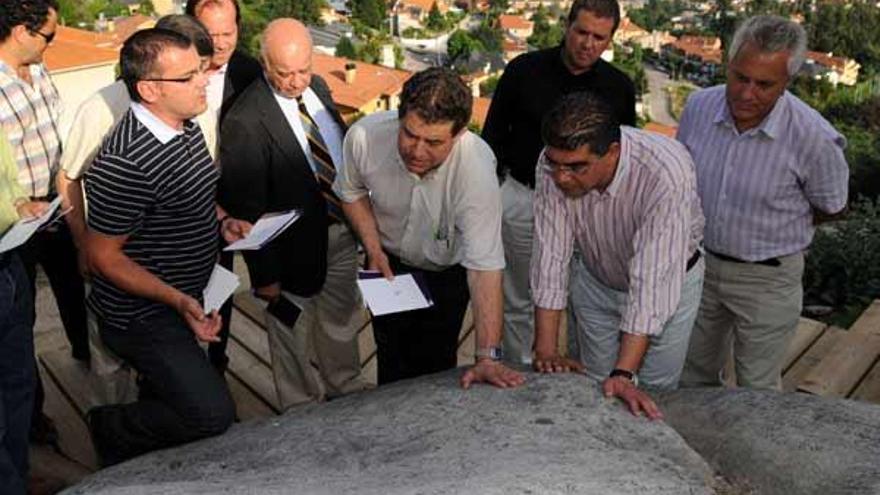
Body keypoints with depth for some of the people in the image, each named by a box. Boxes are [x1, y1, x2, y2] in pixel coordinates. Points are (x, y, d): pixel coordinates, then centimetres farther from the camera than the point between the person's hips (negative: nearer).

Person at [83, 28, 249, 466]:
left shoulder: (186, 126, -1)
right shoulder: (125, 164, -31)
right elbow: (103, 256, -22)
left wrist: (220, 222, -2)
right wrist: (179, 301, -28)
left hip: (182, 298, 9)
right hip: (143, 314, -9)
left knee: (163, 396, 26)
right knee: (212, 414, -11)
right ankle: (111, 430, 15)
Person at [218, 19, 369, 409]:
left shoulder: (317, 88, -1)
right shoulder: (245, 123, -24)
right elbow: (245, 208, -20)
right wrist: (264, 275, -16)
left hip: (343, 231, 7)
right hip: (297, 247, -7)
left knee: (343, 322, 26)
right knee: (293, 337, 16)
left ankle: (347, 388, 51)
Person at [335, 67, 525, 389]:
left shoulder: (477, 167, -37)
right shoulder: (364, 136, -28)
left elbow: (485, 266, -38)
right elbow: (353, 192, -4)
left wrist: (488, 356, -41)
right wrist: (374, 250, -14)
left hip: (447, 269, -2)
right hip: (389, 261, 2)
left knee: (434, 365, 2)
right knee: (392, 362, 12)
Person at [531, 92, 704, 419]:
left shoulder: (667, 172, -39)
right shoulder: (554, 163, -27)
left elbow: (652, 280, -40)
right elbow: (551, 254, -25)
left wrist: (625, 373, -44)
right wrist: (545, 351, -26)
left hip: (667, 282, -3)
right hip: (595, 280, 3)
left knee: (650, 397, 5)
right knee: (597, 385, 13)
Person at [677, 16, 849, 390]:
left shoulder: (813, 137, -23)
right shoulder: (699, 106, -12)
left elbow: (832, 207, -4)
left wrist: (774, 229, 5)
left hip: (766, 278, -4)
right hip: (700, 264, 4)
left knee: (757, 391, 12)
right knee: (694, 375, 21)